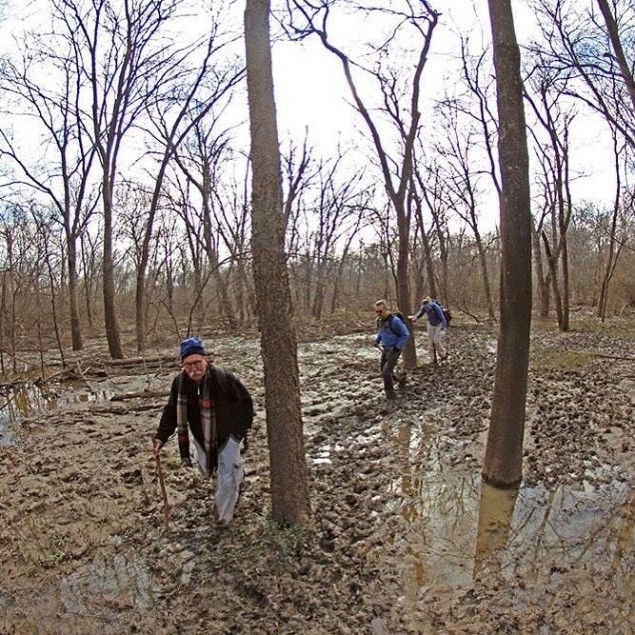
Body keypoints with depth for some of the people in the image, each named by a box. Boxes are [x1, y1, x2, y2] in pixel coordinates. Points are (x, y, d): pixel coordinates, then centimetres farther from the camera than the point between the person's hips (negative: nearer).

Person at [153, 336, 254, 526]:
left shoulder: (223, 378, -30)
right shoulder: (180, 382, -17)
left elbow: (246, 401, -16)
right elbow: (172, 411, -8)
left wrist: (242, 428, -12)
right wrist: (161, 437, -19)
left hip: (227, 434, -5)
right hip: (201, 436, 5)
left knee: (227, 478, -4)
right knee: (206, 471, 24)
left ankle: (222, 514, 24)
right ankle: (236, 469, 55)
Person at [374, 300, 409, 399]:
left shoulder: (394, 320, -22)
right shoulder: (379, 320, 0)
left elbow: (405, 334, -15)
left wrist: (398, 347, -18)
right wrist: (377, 340, 3)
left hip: (394, 349, -8)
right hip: (385, 349, 8)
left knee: (386, 371, -13)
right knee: (383, 368, 17)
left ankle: (390, 393, 3)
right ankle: (399, 380, 40)